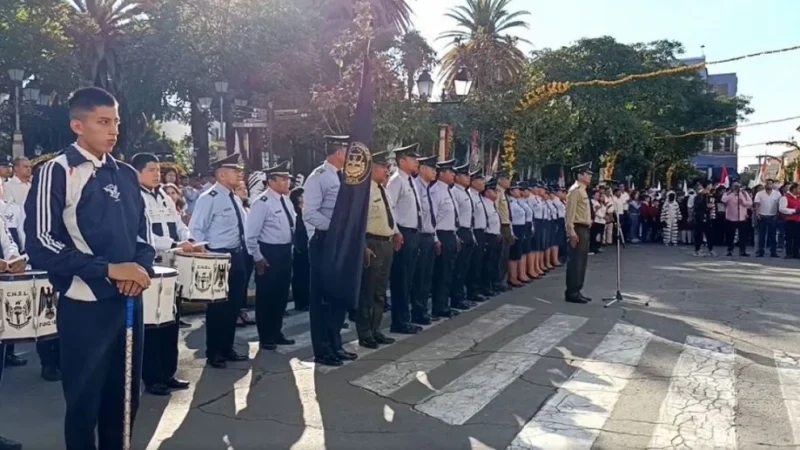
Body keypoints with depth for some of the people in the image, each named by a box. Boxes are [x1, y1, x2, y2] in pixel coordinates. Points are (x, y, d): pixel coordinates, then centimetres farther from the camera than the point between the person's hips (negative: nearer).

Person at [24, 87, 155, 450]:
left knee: (125, 399, 15)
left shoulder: (126, 175, 10)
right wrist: (108, 269, -20)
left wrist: (141, 268, -5)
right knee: (84, 403, 8)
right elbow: (41, 245, -14)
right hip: (85, 307, -5)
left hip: (129, 302, 5)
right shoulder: (57, 172, -8)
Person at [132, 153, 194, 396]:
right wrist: (175, 244, -27)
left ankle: (168, 373, 23)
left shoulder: (165, 197, 15)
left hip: (171, 266, 8)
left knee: (171, 320, 12)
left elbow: (179, 224, 14)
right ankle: (152, 379, 10)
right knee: (151, 323, 0)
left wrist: (189, 240, -6)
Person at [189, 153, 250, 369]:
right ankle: (213, 353, 17)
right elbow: (195, 230, -18)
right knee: (217, 306, 3)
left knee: (234, 305, 14)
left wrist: (243, 252, 14)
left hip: (238, 256, 8)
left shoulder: (235, 199, 12)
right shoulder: (209, 198, -14)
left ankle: (227, 349, 28)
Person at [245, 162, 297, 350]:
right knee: (266, 296, 5)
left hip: (285, 252, 8)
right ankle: (265, 338, 16)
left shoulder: (285, 201, 9)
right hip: (269, 252, -8)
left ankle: (276, 333, 30)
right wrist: (258, 257, -16)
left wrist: (289, 250, 16)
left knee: (281, 295, 16)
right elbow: (250, 234, -17)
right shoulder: (263, 202, -16)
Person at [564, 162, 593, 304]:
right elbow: (570, 213, -20)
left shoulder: (583, 190, 18)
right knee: (575, 261, -7)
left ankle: (577, 291, 18)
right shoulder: (575, 190, -13)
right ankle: (571, 293, -3)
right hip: (578, 229, -10)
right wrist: (572, 232, -25)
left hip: (585, 229, 10)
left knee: (582, 261, 12)